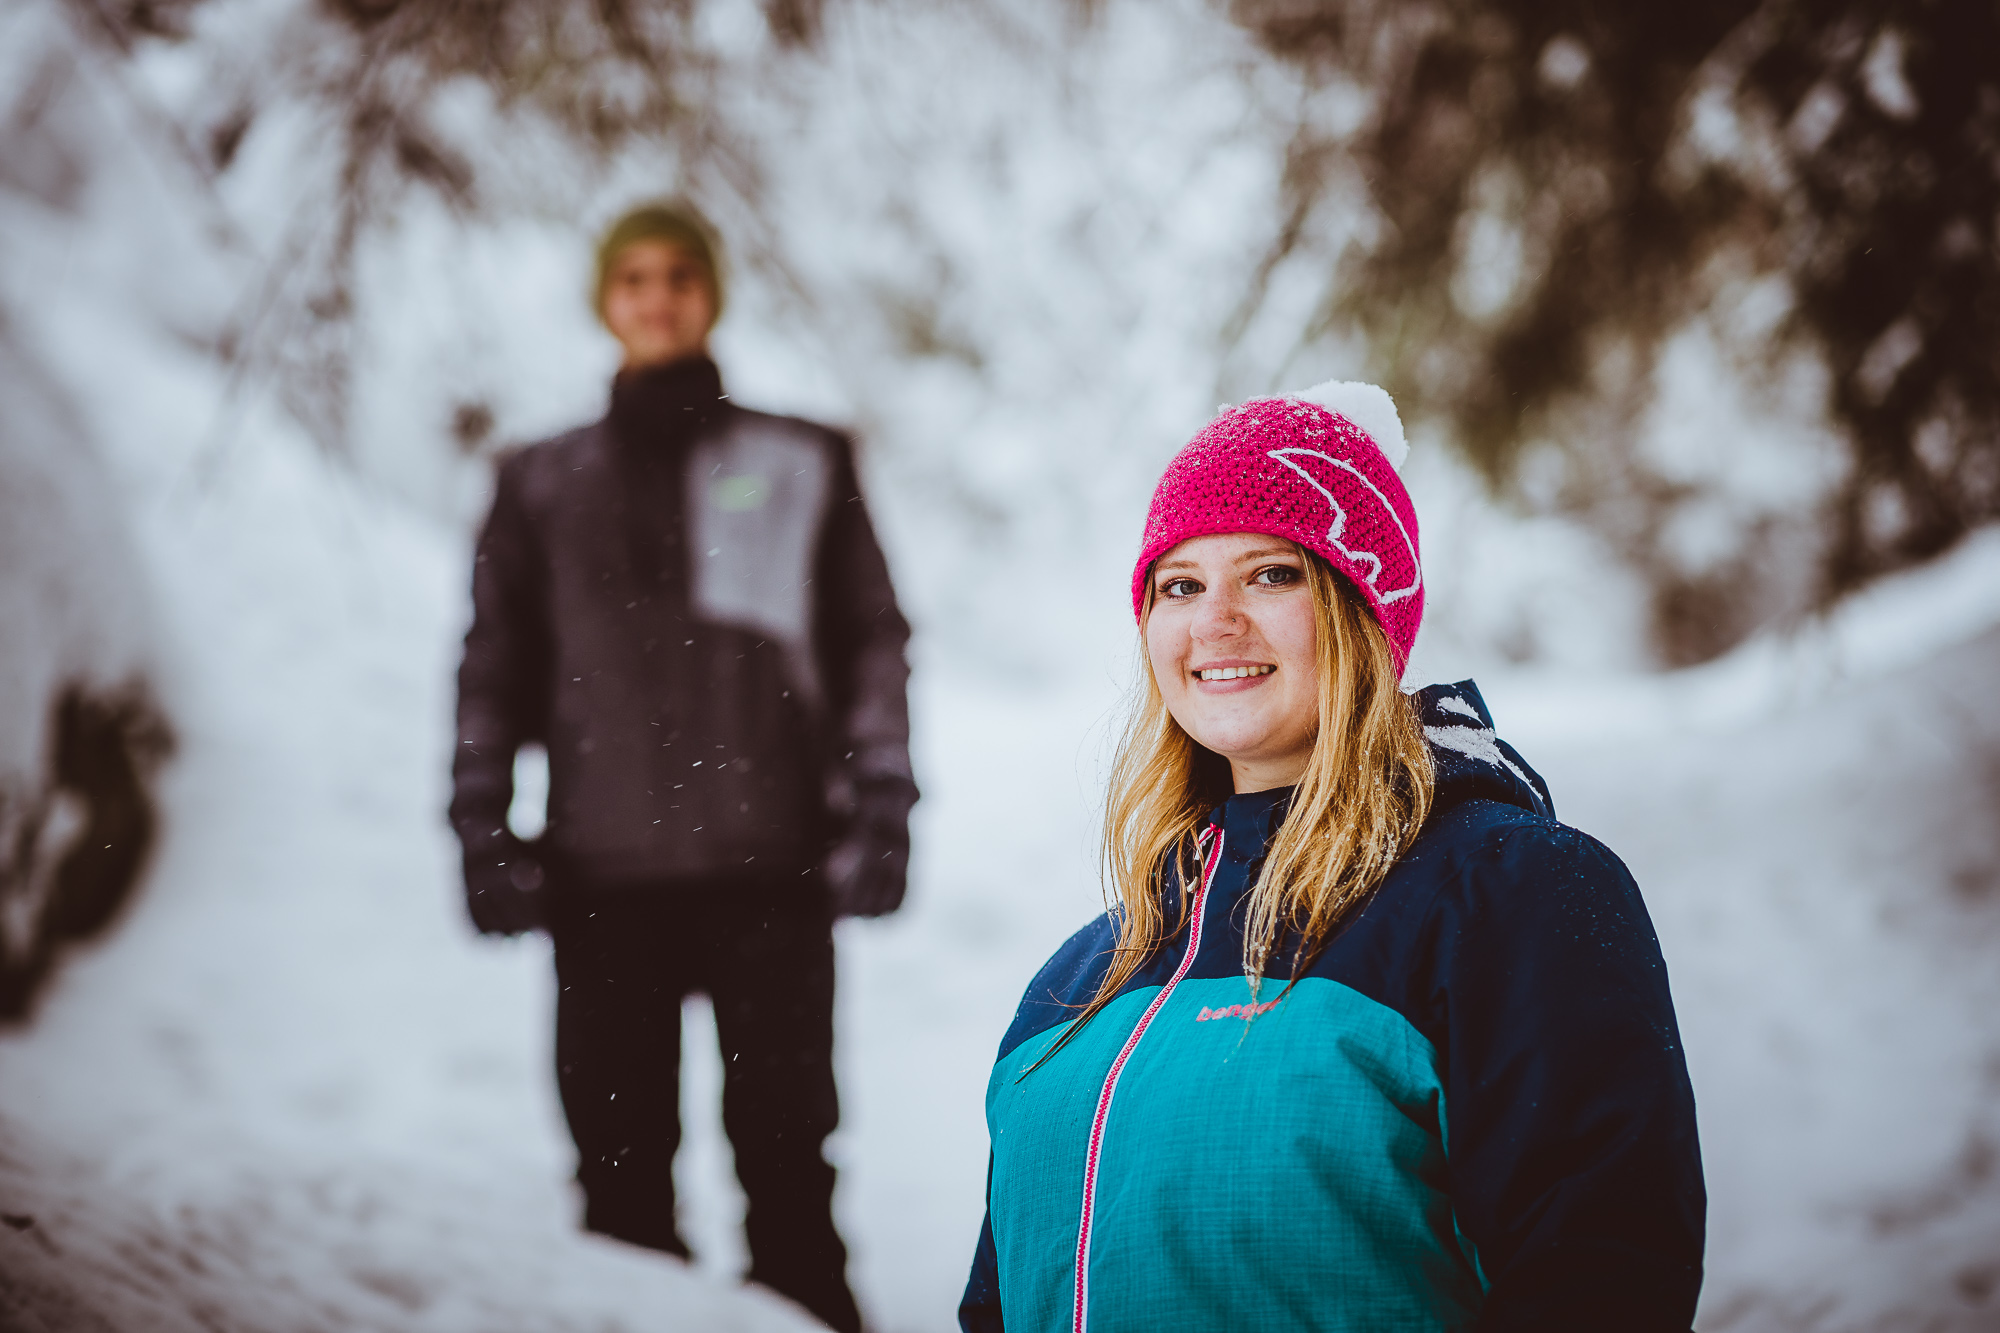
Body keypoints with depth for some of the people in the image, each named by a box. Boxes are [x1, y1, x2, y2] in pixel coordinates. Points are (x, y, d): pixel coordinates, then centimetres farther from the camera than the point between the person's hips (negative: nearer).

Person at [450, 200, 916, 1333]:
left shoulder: (803, 465, 12)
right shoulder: (543, 486, 16)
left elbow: (873, 642, 9)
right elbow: (497, 667, 15)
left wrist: (879, 808, -1)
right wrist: (484, 832, 4)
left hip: (769, 861, -1)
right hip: (604, 869, 2)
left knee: (784, 1146, -5)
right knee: (620, 1157, 0)